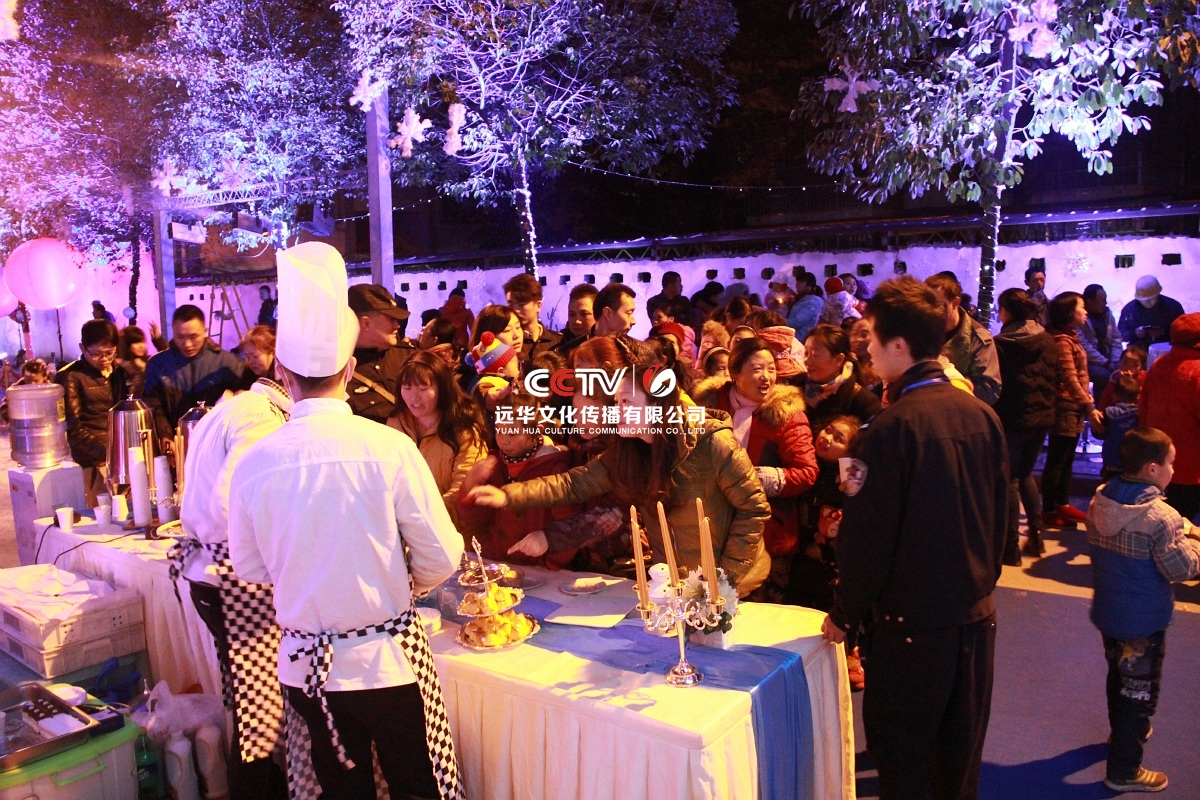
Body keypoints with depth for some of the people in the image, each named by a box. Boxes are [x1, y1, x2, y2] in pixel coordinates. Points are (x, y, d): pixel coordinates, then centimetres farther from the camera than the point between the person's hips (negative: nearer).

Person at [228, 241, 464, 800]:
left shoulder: (254, 462, -9)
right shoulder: (389, 448, -18)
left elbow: (249, 569, 4)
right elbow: (441, 559, -12)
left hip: (305, 664, 3)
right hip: (388, 659, -3)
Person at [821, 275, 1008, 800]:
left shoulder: (891, 428, -21)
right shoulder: (983, 415, -2)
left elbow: (867, 536, -17)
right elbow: (1000, 515, 8)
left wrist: (844, 614, -4)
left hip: (912, 622, -6)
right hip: (976, 616, 6)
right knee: (962, 756, 22)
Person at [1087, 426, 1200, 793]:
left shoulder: (1100, 501, -5)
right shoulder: (1162, 517, -26)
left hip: (1107, 611, 7)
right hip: (1143, 621, -7)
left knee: (1118, 675, 27)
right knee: (1140, 690, 8)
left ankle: (1124, 732, 50)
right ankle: (1124, 771, 18)